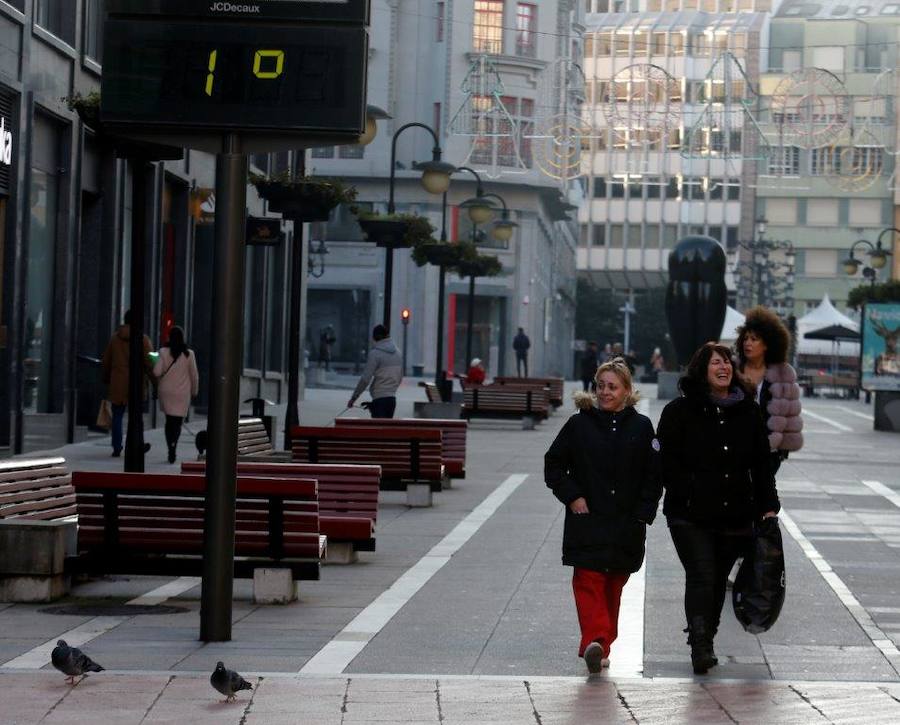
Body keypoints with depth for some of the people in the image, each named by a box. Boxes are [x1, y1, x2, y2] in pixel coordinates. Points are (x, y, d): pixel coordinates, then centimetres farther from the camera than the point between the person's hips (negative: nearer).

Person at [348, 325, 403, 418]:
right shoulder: (397, 353, 10)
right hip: (392, 398, 7)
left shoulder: (375, 353, -11)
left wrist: (353, 398, -6)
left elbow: (365, 379, -13)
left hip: (379, 399, -7)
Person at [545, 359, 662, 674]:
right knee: (588, 581, -14)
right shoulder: (579, 424, 1)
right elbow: (554, 463, 7)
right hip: (587, 521, -2)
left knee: (614, 586, 9)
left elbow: (654, 475, 7)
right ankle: (595, 641, -25)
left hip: (626, 525, 2)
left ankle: (602, 645, 18)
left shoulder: (641, 427, 4)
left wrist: (643, 513, -1)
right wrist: (571, 496, -4)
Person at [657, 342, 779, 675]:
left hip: (735, 516, 4)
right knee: (701, 577, -15)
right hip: (691, 516, -4)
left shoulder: (748, 412, 10)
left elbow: (761, 463, 13)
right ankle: (701, 648, -19)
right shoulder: (680, 411, -1)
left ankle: (704, 643, 23)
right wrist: (689, 494, -13)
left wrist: (768, 505, 5)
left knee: (718, 581, 11)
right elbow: (666, 460, -3)